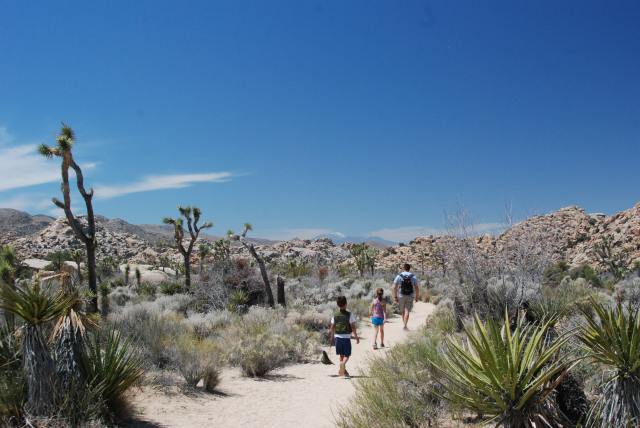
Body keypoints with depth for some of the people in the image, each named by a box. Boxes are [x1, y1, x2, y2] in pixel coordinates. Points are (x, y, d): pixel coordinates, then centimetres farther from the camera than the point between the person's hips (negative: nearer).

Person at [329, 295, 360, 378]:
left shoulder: (335, 315, 3)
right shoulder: (350, 315, -8)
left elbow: (332, 327, 7)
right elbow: (353, 327, -10)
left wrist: (332, 337, 19)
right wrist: (356, 336, -1)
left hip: (338, 337, 4)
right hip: (346, 337, -4)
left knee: (341, 355, 17)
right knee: (347, 355, 2)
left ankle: (343, 371, 23)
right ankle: (343, 363, -28)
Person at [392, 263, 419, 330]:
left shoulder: (399, 276, -5)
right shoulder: (413, 277, -3)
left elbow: (394, 287, -9)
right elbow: (416, 288, -4)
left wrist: (395, 297, -2)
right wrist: (417, 297, 7)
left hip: (401, 296, 1)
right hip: (410, 296, -1)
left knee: (403, 311, 17)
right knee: (407, 311, -1)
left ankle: (404, 324, 28)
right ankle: (405, 325, -13)